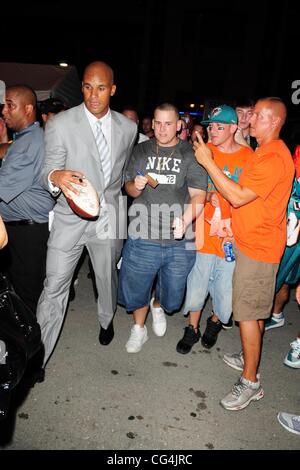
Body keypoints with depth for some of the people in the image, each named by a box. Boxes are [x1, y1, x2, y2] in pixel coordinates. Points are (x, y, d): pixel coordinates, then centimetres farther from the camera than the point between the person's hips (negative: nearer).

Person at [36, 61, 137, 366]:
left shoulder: (128, 127, 3)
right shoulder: (60, 124, -9)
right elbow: (48, 173, -9)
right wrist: (56, 177, -32)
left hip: (109, 217, 3)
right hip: (69, 218, -2)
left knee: (107, 277, 19)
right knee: (54, 287, 0)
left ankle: (106, 320, 48)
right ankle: (39, 354, 15)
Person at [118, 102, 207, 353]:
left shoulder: (191, 154, -2)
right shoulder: (141, 151, 8)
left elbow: (198, 195, -7)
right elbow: (129, 188, 13)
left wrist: (185, 221, -25)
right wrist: (136, 186, -11)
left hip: (179, 240, -1)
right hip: (143, 237, 2)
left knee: (173, 295, 14)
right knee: (136, 287, 11)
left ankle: (157, 306, 51)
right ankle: (139, 328, 40)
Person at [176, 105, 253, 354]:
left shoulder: (249, 156, -2)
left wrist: (232, 222, -10)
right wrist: (208, 197, -10)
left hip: (234, 237, 0)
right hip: (204, 233, 1)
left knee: (226, 289, 9)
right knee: (196, 284, 8)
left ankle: (215, 322, 41)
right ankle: (192, 329, 33)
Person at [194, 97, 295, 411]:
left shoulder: (274, 158, -21)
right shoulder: (264, 151, 14)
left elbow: (238, 197, -25)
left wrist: (207, 162, -22)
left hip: (257, 247, -10)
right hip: (251, 241, 10)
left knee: (248, 314, -3)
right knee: (254, 310, 20)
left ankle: (250, 382, 11)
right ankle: (250, 357, 37)